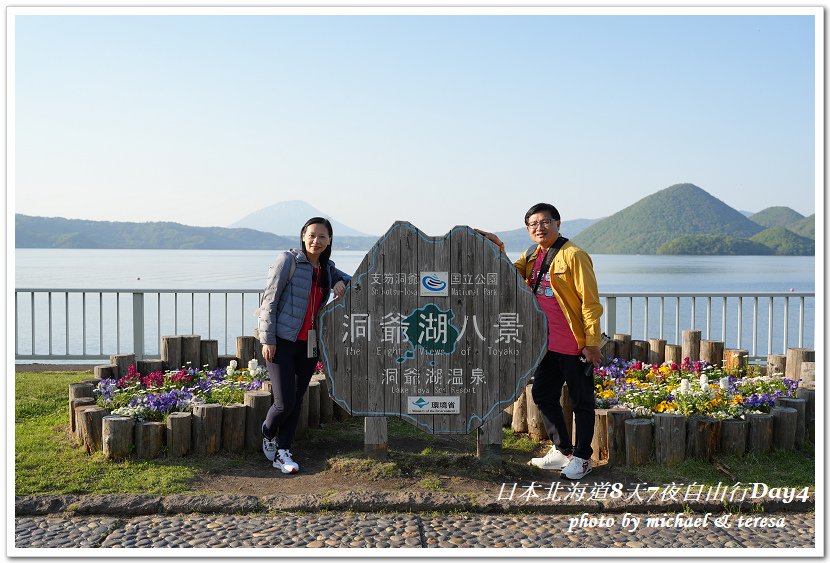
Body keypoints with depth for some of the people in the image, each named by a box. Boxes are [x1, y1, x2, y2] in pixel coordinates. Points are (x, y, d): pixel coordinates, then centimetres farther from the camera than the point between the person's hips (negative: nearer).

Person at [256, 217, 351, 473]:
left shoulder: (327, 268, 12)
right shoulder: (288, 261, -7)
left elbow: (348, 279, 29)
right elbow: (269, 300, -8)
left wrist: (342, 282, 4)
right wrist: (268, 339, -12)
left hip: (309, 344, 6)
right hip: (282, 341, -6)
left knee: (297, 401, 9)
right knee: (285, 402, -8)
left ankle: (282, 453, 20)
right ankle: (268, 433, 23)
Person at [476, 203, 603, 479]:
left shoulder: (573, 255, -13)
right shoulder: (531, 256, 11)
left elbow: (590, 302, -14)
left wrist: (592, 343, -16)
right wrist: (497, 248, -6)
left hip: (575, 346, -8)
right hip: (547, 343, 8)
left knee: (582, 402, 6)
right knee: (543, 395, 16)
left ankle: (581, 458, 20)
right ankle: (562, 451, 31)